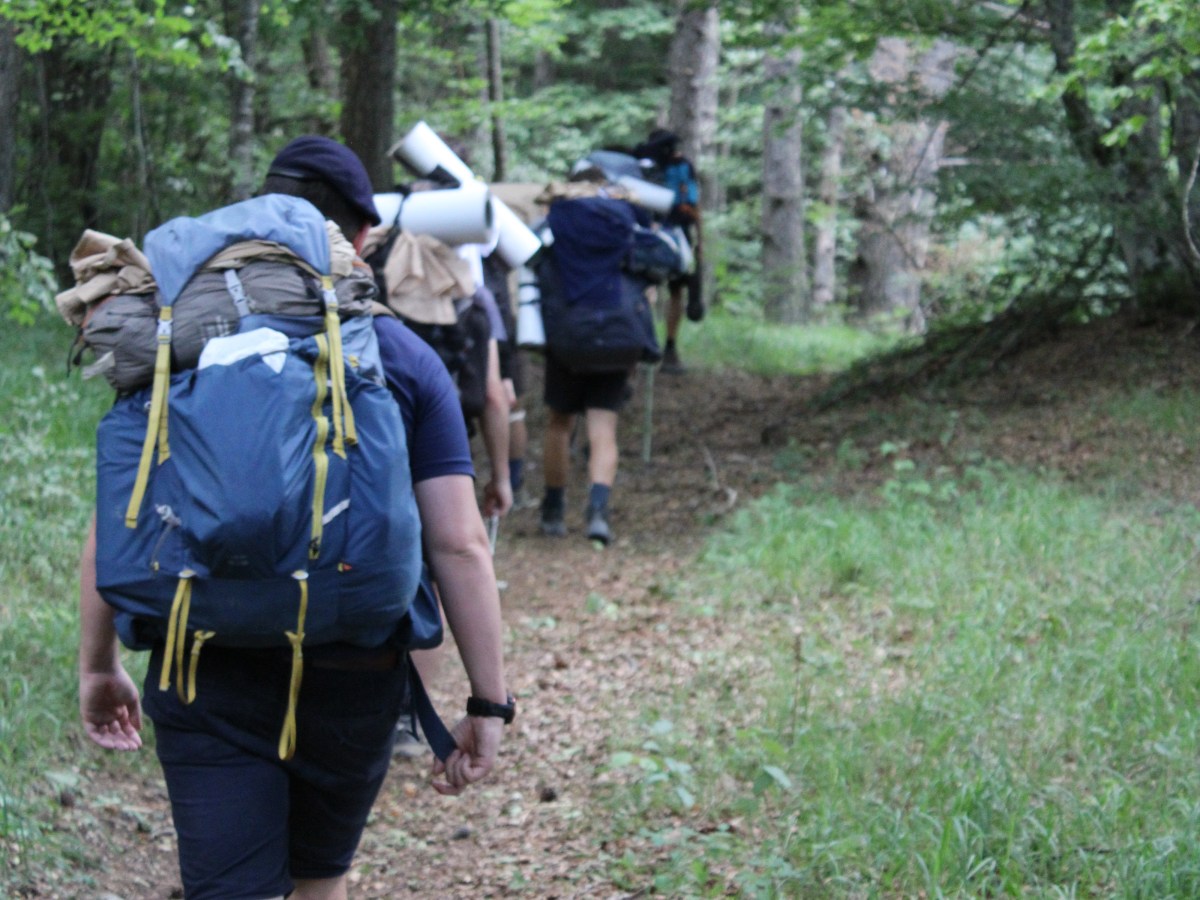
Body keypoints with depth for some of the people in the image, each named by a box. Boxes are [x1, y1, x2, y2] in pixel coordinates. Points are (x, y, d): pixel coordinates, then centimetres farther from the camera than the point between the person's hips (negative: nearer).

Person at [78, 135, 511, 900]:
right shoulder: (406, 361, -2)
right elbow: (460, 546, -7)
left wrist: (99, 664, 11)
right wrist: (490, 703, -2)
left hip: (206, 671, 0)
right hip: (353, 678, 1)